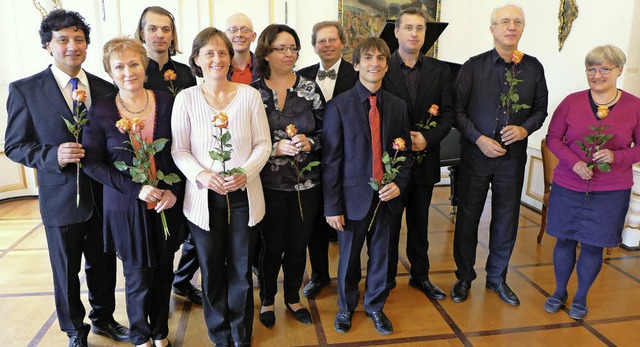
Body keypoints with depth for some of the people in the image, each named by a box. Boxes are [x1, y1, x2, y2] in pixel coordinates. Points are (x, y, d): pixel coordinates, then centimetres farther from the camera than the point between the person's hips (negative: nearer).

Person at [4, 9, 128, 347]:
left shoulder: (105, 88, 2)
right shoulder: (24, 90, -6)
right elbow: (14, 146, -4)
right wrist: (53, 155, -23)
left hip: (104, 195, 3)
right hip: (61, 198, -2)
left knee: (104, 265, 17)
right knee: (66, 271, 14)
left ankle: (103, 318, 42)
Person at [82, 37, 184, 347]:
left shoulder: (167, 102, -2)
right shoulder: (100, 110, -5)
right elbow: (92, 163, -5)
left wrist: (174, 191, -11)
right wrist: (136, 189, -16)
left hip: (167, 205, 2)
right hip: (126, 208, -1)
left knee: (163, 274, 14)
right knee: (138, 278, 9)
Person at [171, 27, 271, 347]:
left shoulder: (249, 95, -2)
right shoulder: (186, 98, -2)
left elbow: (263, 144, -1)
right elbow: (178, 149, -1)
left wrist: (246, 172, -18)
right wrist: (202, 174, -19)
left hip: (244, 196, 0)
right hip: (204, 198, 0)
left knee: (241, 270, 12)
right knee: (212, 272, 14)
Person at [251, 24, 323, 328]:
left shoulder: (309, 88, 1)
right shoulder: (253, 91, -4)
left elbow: (325, 130, 5)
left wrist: (310, 142, -15)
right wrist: (275, 148, -19)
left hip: (306, 182, 2)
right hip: (270, 183, -2)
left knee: (298, 244, 15)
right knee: (272, 246, 9)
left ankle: (293, 297, 38)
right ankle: (267, 300, 34)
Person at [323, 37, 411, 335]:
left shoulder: (398, 106, 3)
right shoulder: (339, 106, -9)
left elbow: (405, 151, 10)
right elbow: (331, 160, -9)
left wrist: (399, 183, -8)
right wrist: (332, 206, -11)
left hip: (387, 197, 3)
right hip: (354, 196, -3)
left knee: (381, 254, 17)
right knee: (348, 256, 14)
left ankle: (375, 306, 41)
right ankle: (346, 307, 39)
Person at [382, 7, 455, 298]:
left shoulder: (440, 71, 6)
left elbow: (448, 113, 1)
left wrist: (428, 138, -15)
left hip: (425, 159, 3)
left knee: (420, 222, 16)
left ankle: (420, 275, 33)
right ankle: (386, 278, 27)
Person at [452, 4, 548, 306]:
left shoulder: (533, 68, 4)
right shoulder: (474, 66, -3)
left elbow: (541, 108, 11)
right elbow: (457, 110, -4)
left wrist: (525, 128, -9)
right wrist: (478, 138, -16)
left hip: (513, 156, 2)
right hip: (476, 153, -2)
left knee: (507, 218, 11)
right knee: (468, 216, 6)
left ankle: (497, 278, 30)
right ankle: (464, 276, 24)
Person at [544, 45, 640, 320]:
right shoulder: (572, 102, -2)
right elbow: (553, 137, 2)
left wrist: (616, 156, -17)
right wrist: (573, 162, -14)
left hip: (611, 192, -1)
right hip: (568, 187, 1)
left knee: (593, 245, 9)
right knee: (564, 240, 11)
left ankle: (581, 297, 32)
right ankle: (559, 292, 33)